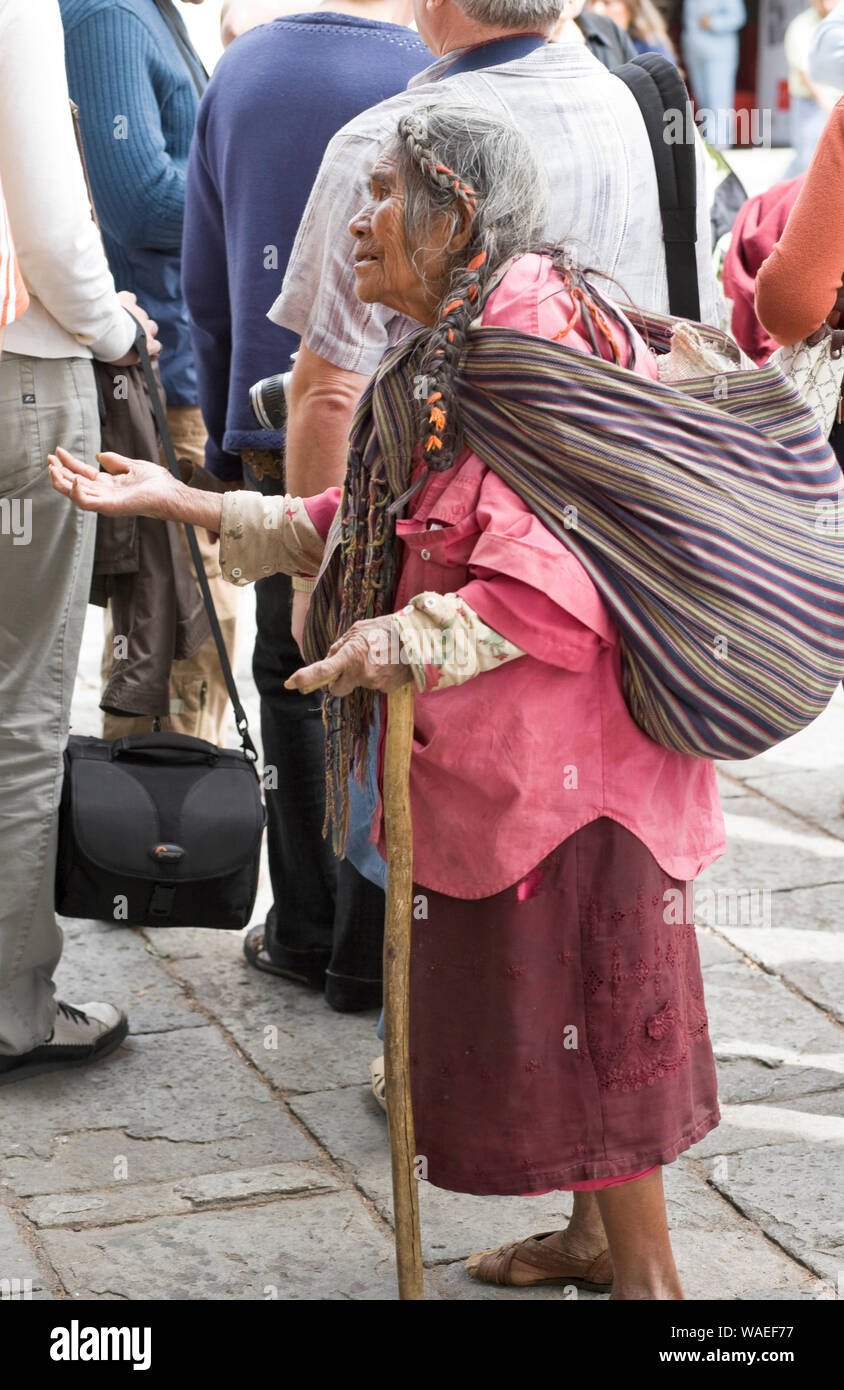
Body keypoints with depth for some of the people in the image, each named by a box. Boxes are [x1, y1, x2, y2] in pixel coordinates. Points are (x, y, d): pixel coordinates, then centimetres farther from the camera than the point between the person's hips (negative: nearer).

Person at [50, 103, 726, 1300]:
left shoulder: (534, 339, -19)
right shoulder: (442, 365, 12)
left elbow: (562, 578, -27)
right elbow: (355, 528, 17)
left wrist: (405, 644, -26)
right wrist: (180, 501, 15)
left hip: (561, 755, -10)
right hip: (486, 758, 10)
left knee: (579, 1002, 1)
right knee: (522, 997, 19)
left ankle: (646, 1272, 16)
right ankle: (596, 1235, 35)